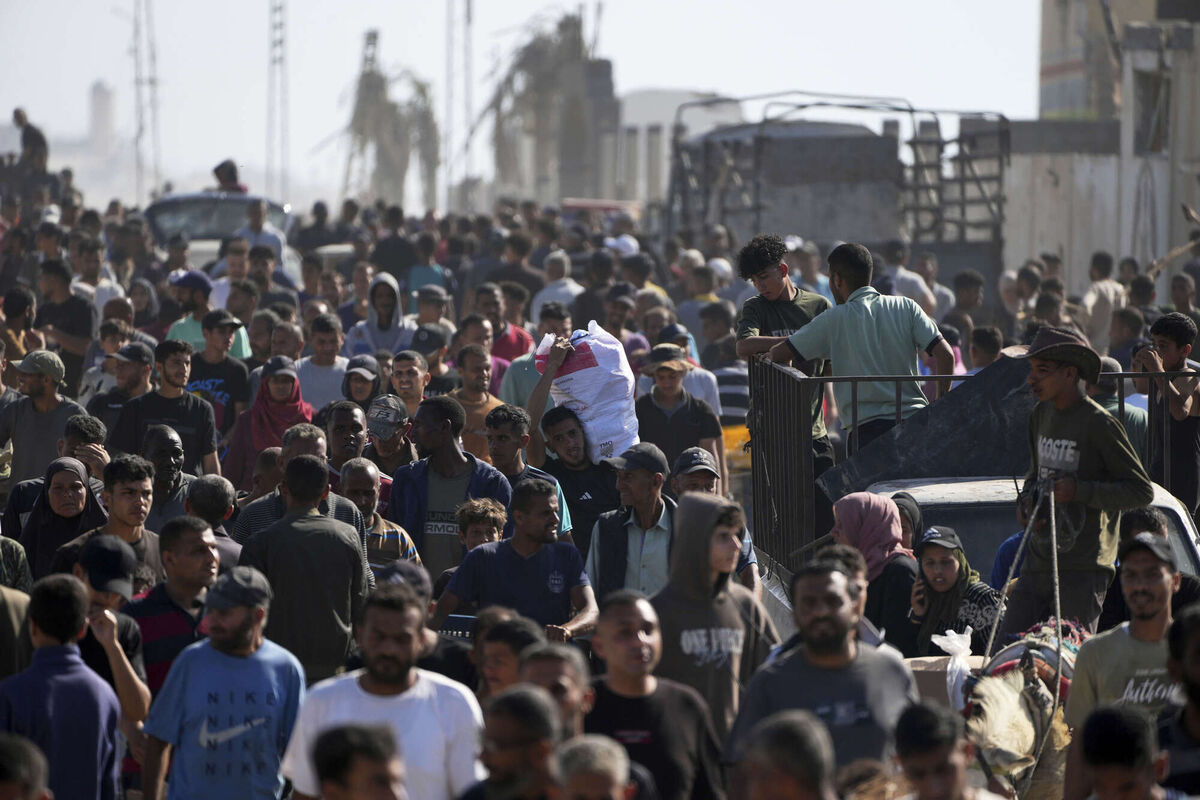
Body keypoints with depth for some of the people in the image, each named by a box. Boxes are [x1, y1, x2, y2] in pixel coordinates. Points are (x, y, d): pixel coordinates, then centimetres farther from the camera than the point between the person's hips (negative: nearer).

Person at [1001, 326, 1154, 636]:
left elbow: (1142, 491, -10)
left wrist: (1079, 491, -20)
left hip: (1084, 568, -7)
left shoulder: (1099, 424, -10)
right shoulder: (1041, 414, 14)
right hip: (1038, 561, 7)